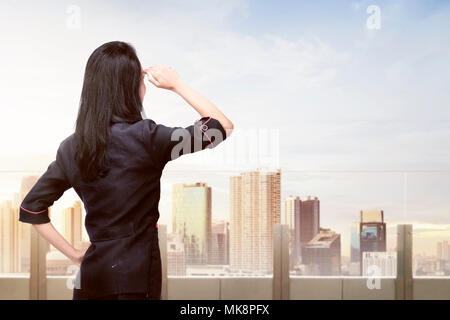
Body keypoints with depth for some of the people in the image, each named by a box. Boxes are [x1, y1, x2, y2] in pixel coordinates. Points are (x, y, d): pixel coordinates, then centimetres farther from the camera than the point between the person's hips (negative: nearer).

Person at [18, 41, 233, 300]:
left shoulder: (71, 147, 3)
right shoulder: (144, 136, -15)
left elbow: (30, 209, 9)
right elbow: (224, 126, -8)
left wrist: (75, 255, 9)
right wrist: (177, 85, 0)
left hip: (91, 276, 6)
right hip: (136, 280, -5)